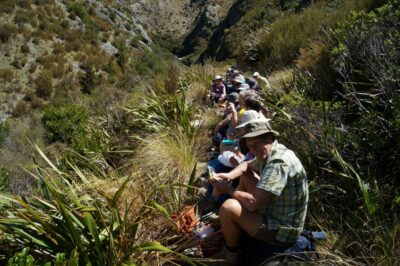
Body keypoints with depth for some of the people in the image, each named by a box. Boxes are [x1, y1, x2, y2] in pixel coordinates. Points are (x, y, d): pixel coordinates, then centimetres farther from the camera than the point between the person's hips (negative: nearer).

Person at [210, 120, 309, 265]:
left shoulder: (279, 163, -30)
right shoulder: (268, 153, -1)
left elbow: (253, 203, -34)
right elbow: (248, 166, 18)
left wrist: (229, 190, -16)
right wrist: (228, 176, -3)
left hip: (280, 233, -10)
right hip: (272, 212, 10)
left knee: (228, 207, -22)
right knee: (246, 175, 16)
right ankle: (229, 227, 25)